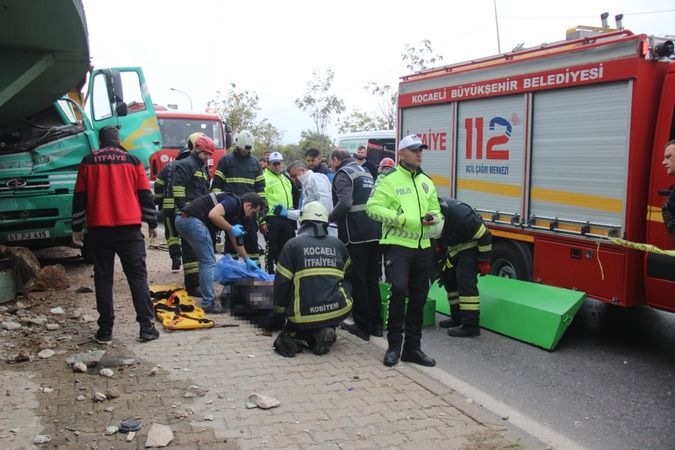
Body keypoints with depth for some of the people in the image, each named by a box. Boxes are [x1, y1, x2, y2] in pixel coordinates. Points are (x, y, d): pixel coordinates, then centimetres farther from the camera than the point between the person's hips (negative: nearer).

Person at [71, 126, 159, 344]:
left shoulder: (88, 162, 6)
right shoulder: (133, 161, 3)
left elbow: (79, 198, 6)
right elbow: (145, 195, 4)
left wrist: (77, 228, 13)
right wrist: (152, 224, 12)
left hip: (98, 229, 1)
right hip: (129, 228, -1)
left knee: (103, 279, 7)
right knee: (138, 277, 4)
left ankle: (105, 330, 6)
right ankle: (146, 327, -2)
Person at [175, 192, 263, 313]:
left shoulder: (235, 212, 24)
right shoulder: (234, 202, -5)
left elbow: (235, 239, 33)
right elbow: (213, 215, -21)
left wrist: (247, 260, 39)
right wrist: (231, 229, -8)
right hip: (191, 220, -10)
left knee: (206, 261, 20)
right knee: (209, 263, -4)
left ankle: (209, 298, 26)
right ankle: (208, 304, 0)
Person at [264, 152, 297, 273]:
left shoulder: (286, 178, 19)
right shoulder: (264, 177, -6)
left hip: (287, 219, 7)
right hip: (272, 218, -7)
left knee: (285, 246, 13)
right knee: (272, 247, -1)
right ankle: (269, 272, 8)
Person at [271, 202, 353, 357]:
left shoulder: (293, 244, -2)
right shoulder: (338, 244, 8)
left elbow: (281, 282, -2)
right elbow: (346, 274, 24)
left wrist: (280, 310, 14)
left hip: (303, 315, 0)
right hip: (336, 311, 0)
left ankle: (292, 336, -3)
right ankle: (327, 329, 8)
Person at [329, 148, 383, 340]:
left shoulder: (343, 173, -6)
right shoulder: (366, 172, 19)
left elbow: (345, 203, -22)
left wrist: (329, 218, -8)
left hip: (355, 236, -8)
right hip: (375, 233, 8)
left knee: (357, 281, 0)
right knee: (372, 280, 14)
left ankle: (362, 326, 4)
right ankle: (376, 325, 20)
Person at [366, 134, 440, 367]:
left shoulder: (426, 181, 16)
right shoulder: (389, 180, -4)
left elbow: (435, 209, 25)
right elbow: (373, 207, -13)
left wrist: (433, 217, 1)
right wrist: (402, 218, -20)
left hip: (422, 246, 7)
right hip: (397, 244, -7)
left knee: (419, 297, 10)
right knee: (399, 289, -20)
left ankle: (413, 347, 22)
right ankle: (394, 345, -4)